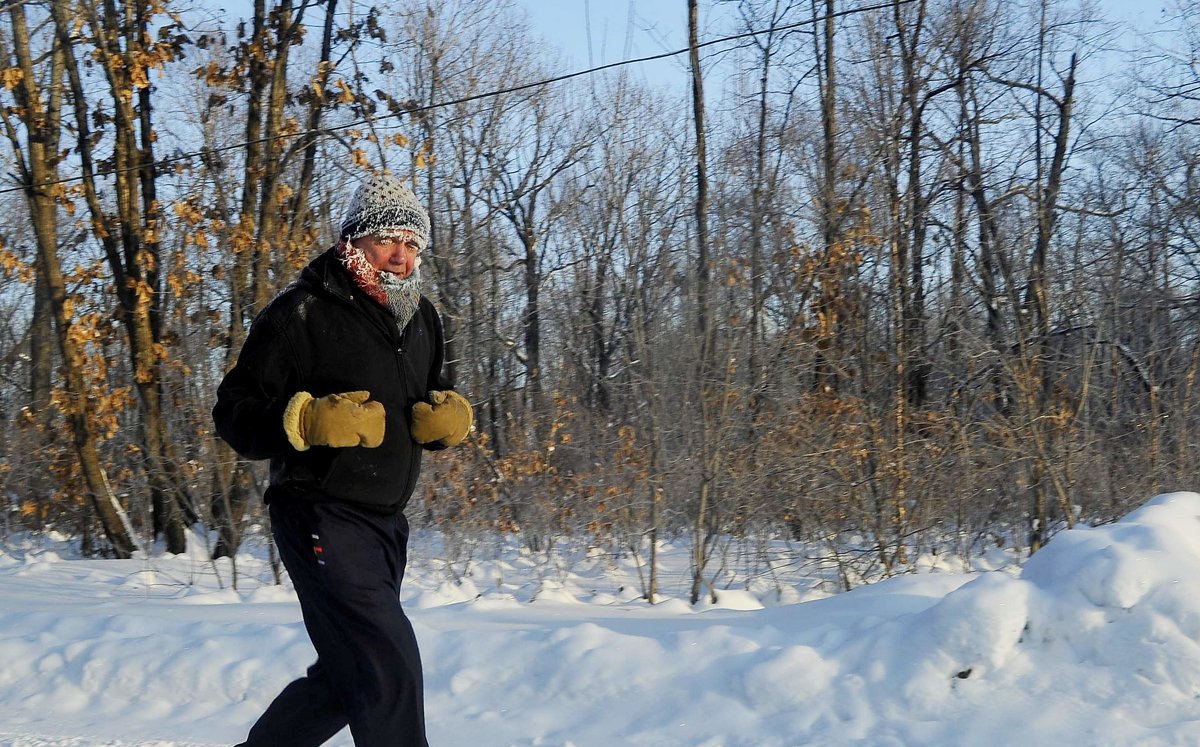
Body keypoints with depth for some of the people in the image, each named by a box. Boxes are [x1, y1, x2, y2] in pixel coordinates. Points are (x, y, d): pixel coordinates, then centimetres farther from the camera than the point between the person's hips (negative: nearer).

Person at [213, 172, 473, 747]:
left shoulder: (421, 318, 11)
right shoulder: (302, 312, -11)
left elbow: (429, 405, 23)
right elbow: (233, 412, -11)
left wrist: (449, 417, 0)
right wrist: (307, 420, -27)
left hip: (386, 522, 8)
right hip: (322, 519, -8)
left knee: (346, 676, 18)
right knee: (388, 666, -16)